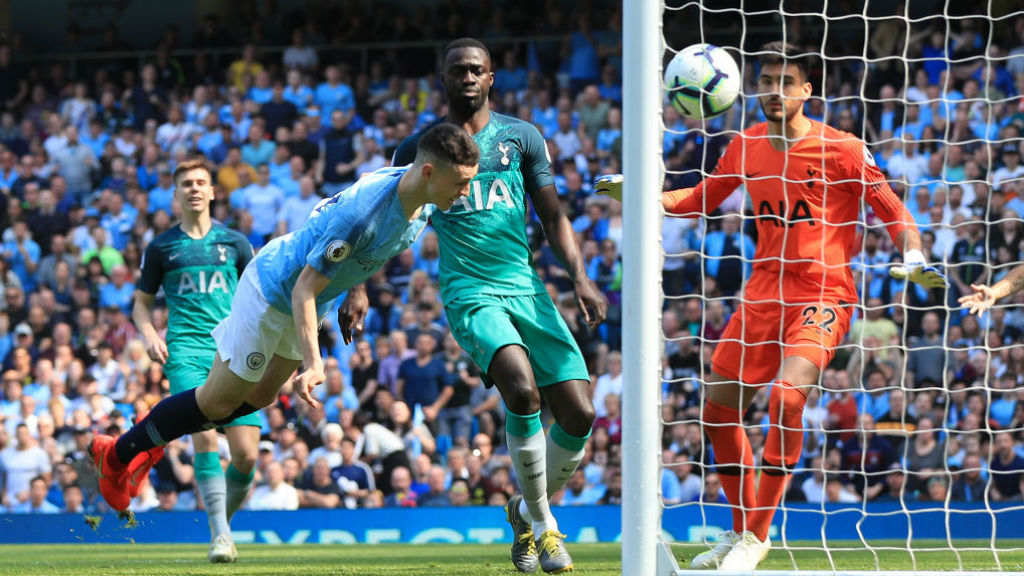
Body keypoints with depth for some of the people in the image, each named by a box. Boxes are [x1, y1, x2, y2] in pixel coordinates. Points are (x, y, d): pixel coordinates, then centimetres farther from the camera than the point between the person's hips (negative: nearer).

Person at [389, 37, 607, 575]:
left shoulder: (521, 137, 10)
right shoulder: (418, 148, 6)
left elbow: (553, 216, 12)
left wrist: (580, 278, -1)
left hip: (528, 288, 3)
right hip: (470, 293, -3)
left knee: (579, 413, -8)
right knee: (521, 387, -30)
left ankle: (526, 510, 20)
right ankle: (542, 525, -14)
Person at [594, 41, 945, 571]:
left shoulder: (841, 148, -9)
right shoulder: (746, 146, 6)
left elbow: (893, 211, -5)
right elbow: (701, 200, 20)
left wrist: (913, 259, -23)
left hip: (823, 293, -6)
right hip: (765, 289, 6)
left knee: (788, 394, -26)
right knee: (718, 405, 5)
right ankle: (741, 530, 24)